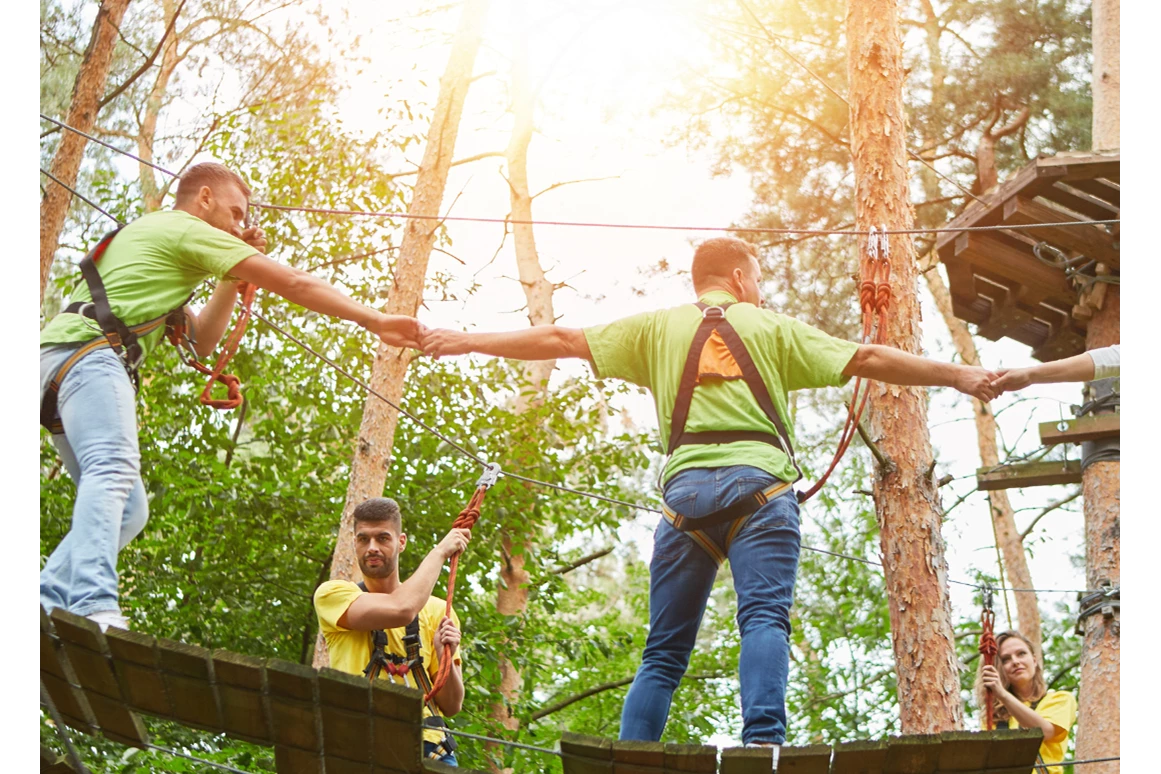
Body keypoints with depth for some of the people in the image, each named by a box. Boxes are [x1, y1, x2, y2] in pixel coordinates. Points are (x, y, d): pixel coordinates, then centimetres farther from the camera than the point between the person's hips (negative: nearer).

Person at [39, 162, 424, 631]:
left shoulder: (146, 235, 36)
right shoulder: (189, 230, 6)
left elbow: (200, 341, 33)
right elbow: (293, 283, 2)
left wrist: (233, 276, 28)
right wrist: (375, 321, 4)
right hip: (88, 351, -10)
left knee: (128, 508, 6)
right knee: (113, 471, -30)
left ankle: (49, 600, -4)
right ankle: (94, 606, -49)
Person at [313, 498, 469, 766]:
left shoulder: (437, 611, 16)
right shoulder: (332, 594, 7)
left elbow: (451, 707, 15)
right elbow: (401, 609, -12)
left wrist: (445, 658, -4)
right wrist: (440, 551, 1)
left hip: (428, 747, 3)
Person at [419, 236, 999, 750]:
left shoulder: (657, 328, 21)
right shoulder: (772, 328, 17)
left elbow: (562, 340, 21)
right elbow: (866, 360, 14)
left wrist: (466, 341, 29)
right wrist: (958, 376, 20)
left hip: (687, 489, 2)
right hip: (760, 484, -2)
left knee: (664, 649, 6)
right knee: (765, 618, -14)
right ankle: (763, 743, -36)